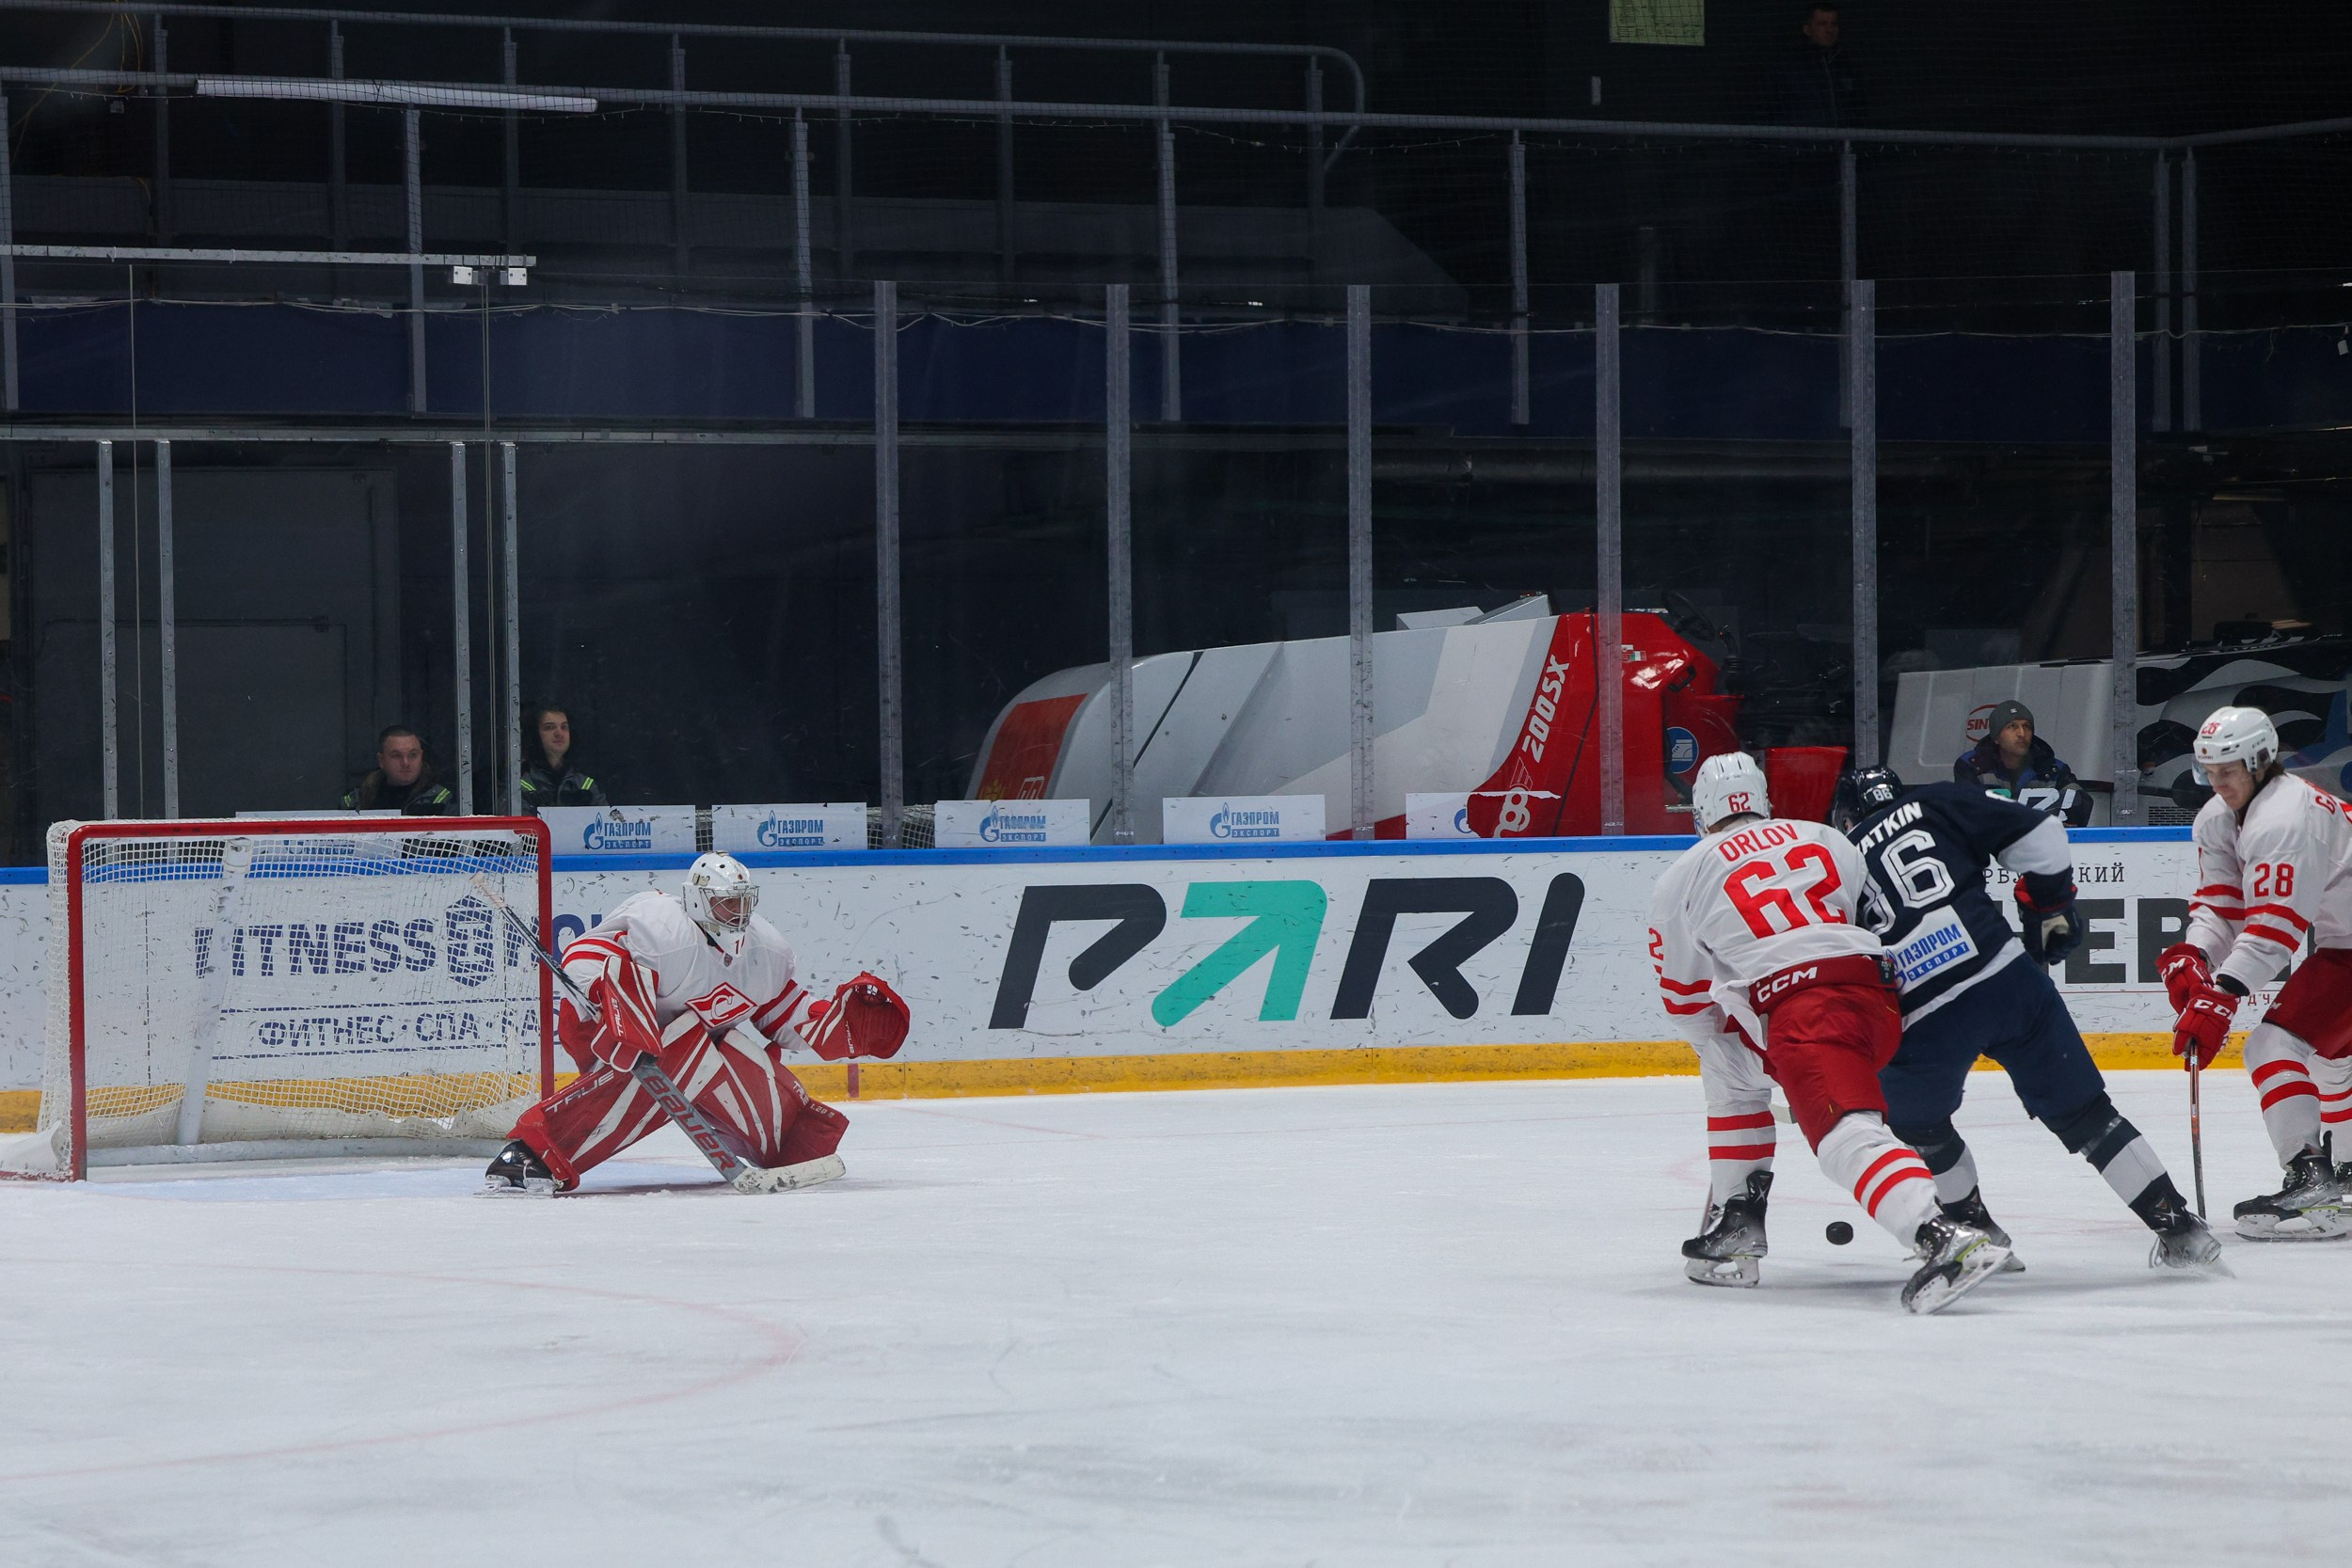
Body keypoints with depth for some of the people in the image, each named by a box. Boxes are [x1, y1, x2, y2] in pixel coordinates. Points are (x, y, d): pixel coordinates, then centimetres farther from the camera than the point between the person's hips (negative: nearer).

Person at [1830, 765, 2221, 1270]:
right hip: (2008, 979, 1)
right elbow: (2038, 836, 7)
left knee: (1916, 1117, 29)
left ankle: (1977, 1230, 33)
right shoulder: (1936, 806, 16)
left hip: (1922, 1025, -1)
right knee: (2084, 1113, 11)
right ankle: (2179, 1225, 9)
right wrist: (2050, 906, 21)